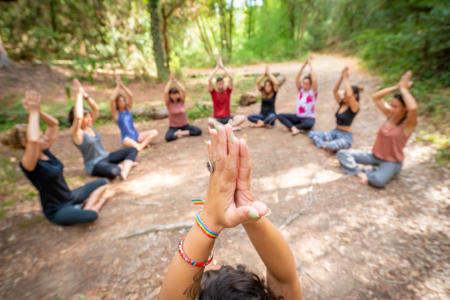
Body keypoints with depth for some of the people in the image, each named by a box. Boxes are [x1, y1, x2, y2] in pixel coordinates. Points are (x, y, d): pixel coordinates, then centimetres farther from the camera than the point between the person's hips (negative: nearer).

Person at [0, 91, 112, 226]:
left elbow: (54, 124, -1)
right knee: (91, 216, -32)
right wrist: (33, 112, -35)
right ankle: (100, 199, -1)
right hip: (57, 211, -8)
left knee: (103, 182, 8)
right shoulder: (27, 163, -23)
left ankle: (87, 206, -2)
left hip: (70, 196, 8)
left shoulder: (45, 151, -2)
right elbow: (33, 140, -45)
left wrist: (38, 110, -19)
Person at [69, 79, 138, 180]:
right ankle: (126, 164, -10)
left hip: (106, 157, 9)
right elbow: (78, 117, -35)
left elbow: (96, 108, 3)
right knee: (112, 171, -42)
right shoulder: (76, 133, -14)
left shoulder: (89, 125, 7)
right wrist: (79, 95, -26)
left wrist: (85, 95, -9)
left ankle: (124, 170, -21)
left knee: (133, 149, 0)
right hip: (94, 164, -9)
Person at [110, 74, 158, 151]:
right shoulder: (115, 113, 1)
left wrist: (122, 85, -4)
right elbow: (112, 99, -15)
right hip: (126, 137, -5)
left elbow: (131, 96, -1)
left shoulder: (128, 109, 12)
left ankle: (141, 145, -27)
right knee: (128, 142, -43)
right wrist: (118, 86, -10)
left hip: (136, 135, 6)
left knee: (154, 132, -16)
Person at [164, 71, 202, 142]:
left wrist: (175, 80, -14)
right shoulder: (168, 103, -5)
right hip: (173, 127, -2)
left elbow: (183, 90, -17)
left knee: (198, 131, -22)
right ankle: (180, 134, -5)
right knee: (168, 137, -34)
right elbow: (165, 92, -23)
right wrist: (171, 80, -18)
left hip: (185, 125, 3)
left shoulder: (181, 101, -1)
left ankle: (181, 133, -10)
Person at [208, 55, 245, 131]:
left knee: (242, 117, -25)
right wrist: (217, 66, -11)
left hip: (228, 118, 2)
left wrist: (222, 66, -8)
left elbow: (231, 77, -9)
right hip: (217, 119, -2)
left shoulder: (228, 91, 5)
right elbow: (209, 80, -14)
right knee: (209, 120, -36)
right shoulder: (213, 92, 2)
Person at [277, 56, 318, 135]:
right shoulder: (301, 89, 4)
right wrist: (304, 65, -14)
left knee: (309, 124, -41)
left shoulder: (313, 92, -8)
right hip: (297, 116, 4)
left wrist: (310, 65, -20)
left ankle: (290, 126, -18)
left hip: (309, 118, -4)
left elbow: (314, 80, -26)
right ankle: (294, 128, -31)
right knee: (279, 116, -15)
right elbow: (297, 78, -8)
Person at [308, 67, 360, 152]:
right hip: (334, 132, 7)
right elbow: (335, 91, -4)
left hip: (345, 137, -7)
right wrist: (341, 77, -16)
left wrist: (346, 78, -25)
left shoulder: (355, 107, -14)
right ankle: (325, 144, -15)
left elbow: (349, 95, -33)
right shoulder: (342, 103, 6)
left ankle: (328, 145, -3)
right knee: (311, 133, -4)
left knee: (330, 146, -37)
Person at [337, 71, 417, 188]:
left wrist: (404, 88, -27)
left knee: (377, 181, -38)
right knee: (342, 153, -8)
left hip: (391, 162, -5)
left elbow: (413, 108, -39)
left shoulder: (409, 123, -15)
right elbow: (376, 97, 0)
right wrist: (396, 87, -10)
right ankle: (361, 173, -20)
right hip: (374, 156, 6)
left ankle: (370, 170, -6)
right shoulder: (390, 114, 1)